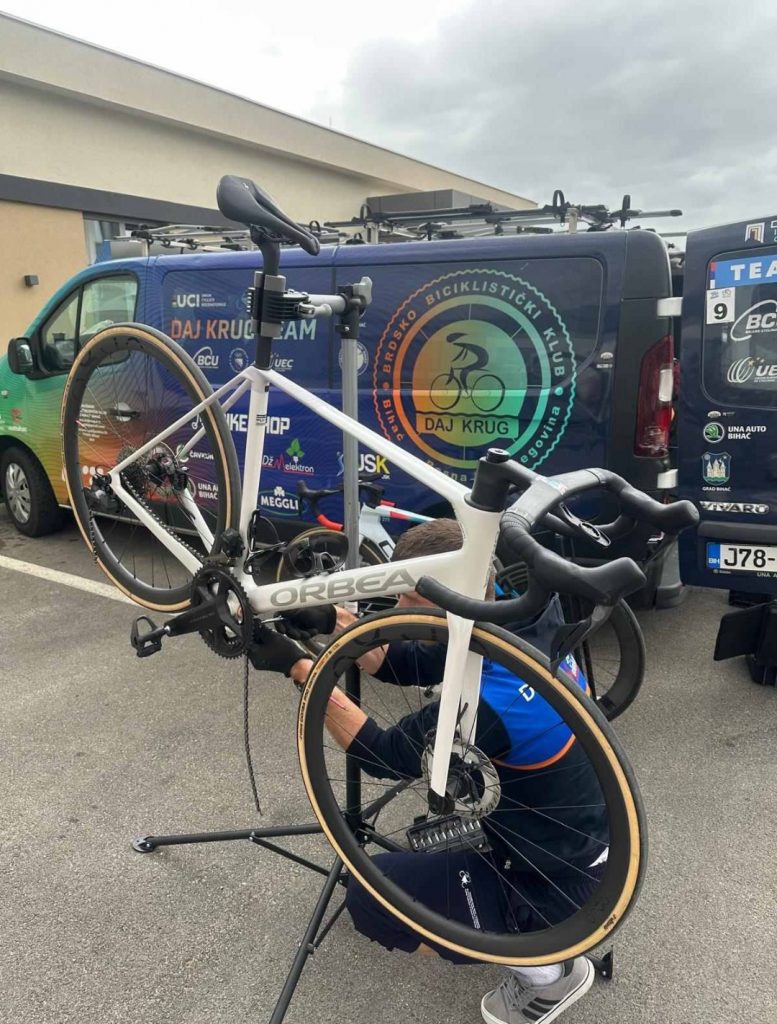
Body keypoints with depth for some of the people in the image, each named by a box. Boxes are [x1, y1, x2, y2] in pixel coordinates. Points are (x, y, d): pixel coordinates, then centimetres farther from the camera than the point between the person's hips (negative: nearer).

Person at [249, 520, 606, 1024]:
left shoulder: (489, 702, -36)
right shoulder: (526, 621, -10)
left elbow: (384, 755, -20)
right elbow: (409, 663, 0)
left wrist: (299, 667, -21)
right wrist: (335, 621, -12)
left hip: (563, 888, -8)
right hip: (589, 840, 8)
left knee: (371, 897, -7)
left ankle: (547, 971, 8)